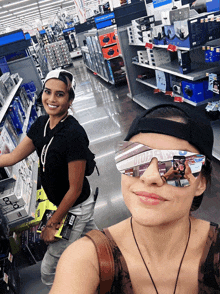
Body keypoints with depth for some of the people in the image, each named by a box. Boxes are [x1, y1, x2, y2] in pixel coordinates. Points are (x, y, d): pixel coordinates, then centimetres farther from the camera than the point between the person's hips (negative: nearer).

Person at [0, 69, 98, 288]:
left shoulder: (74, 134, -31)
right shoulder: (41, 124, -7)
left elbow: (75, 189, -24)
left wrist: (53, 223, -13)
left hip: (76, 209, -7)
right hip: (60, 202, 7)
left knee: (49, 271, 11)